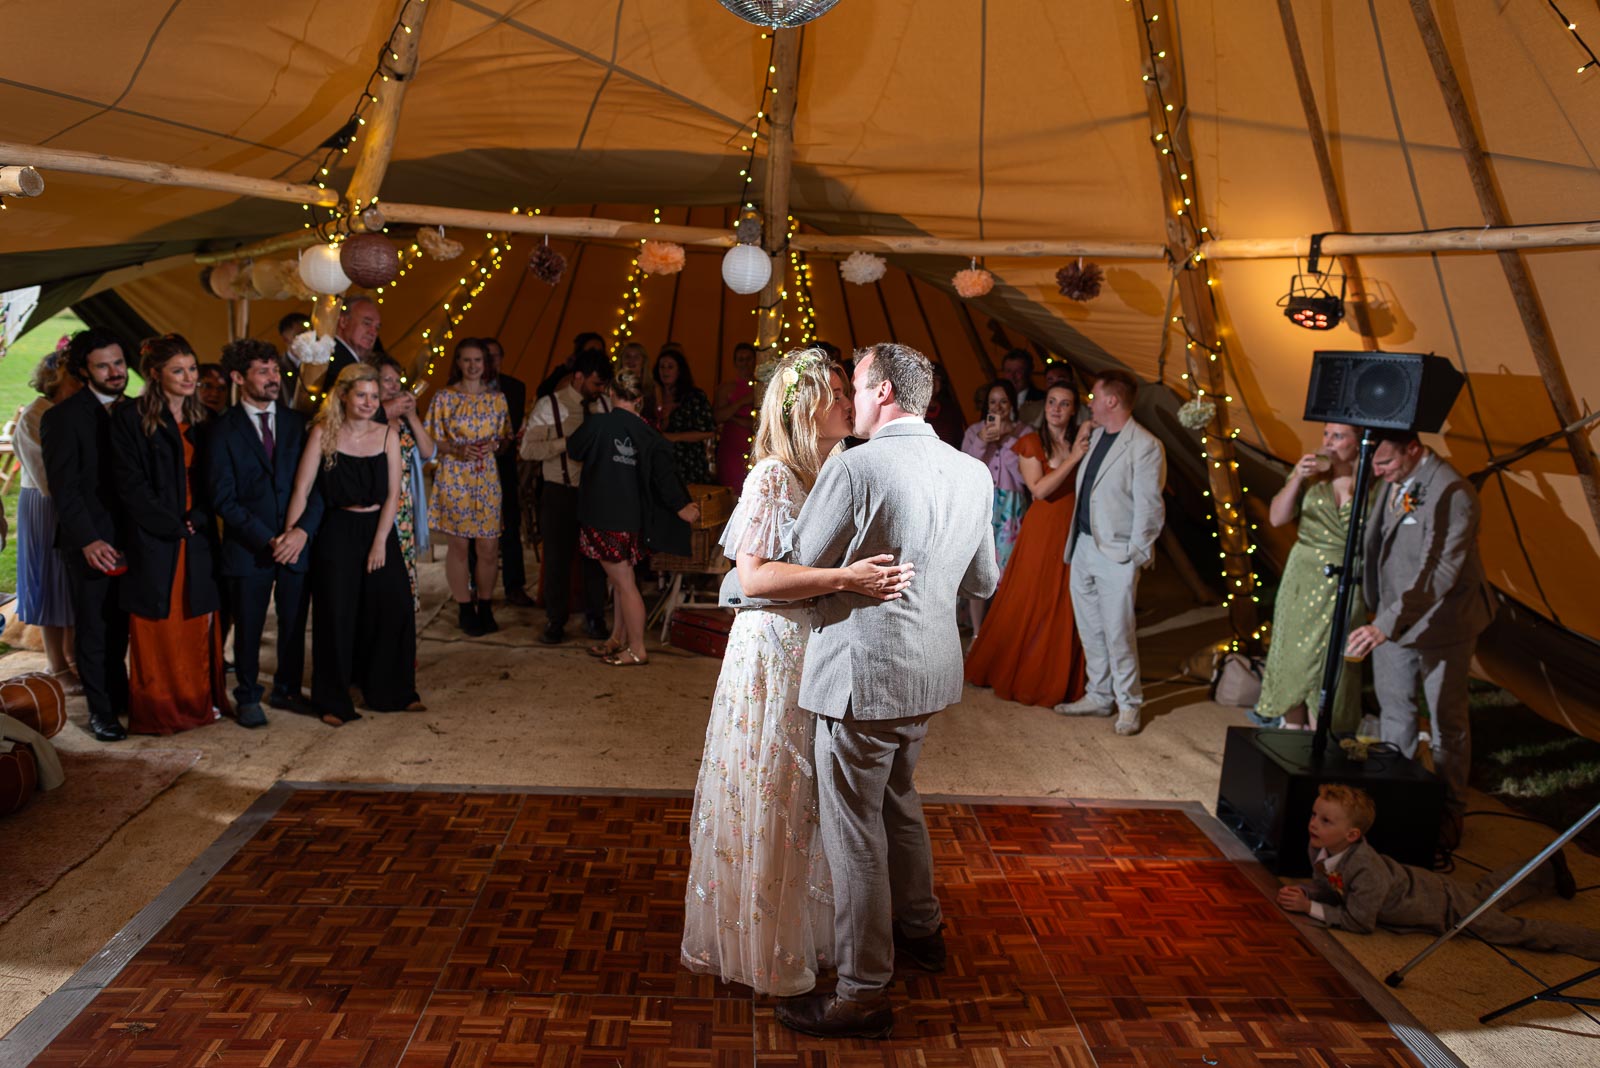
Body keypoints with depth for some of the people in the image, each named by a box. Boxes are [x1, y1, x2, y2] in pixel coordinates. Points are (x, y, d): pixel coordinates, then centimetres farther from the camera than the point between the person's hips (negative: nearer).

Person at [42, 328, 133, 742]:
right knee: (93, 630, 6)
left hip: (129, 539, 5)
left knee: (121, 627, 14)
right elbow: (64, 488, -11)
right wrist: (87, 540, -19)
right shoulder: (63, 417, -8)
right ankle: (101, 711, 16)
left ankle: (120, 696, 28)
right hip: (91, 544, -4)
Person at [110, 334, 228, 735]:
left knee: (199, 626, 9)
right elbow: (130, 484, -10)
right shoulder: (131, 418, -5)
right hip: (154, 540, -4)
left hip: (198, 538, 4)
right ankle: (157, 712, 13)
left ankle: (201, 702, 20)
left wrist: (198, 518, -8)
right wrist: (173, 525, -13)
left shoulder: (202, 418, 10)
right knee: (157, 629, 2)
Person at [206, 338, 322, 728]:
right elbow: (223, 497, -7)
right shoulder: (223, 430, -3)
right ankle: (248, 696, 27)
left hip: (296, 544, 3)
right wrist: (266, 539, -14)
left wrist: (303, 530, -12)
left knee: (294, 624, 11)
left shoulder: (298, 423, 6)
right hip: (248, 546, -2)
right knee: (248, 630, 9)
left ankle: (287, 689, 30)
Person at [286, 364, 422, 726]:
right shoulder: (323, 433, -5)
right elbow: (302, 490, -9)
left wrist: (380, 542, -8)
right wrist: (290, 534, -16)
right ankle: (333, 701, 15)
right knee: (336, 615, 0)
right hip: (337, 533, -3)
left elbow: (393, 494, -1)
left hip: (379, 530, 3)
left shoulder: (387, 435, 2)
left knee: (393, 611, 1)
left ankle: (392, 692, 19)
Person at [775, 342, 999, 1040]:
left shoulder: (854, 468, -18)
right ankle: (919, 930, 44)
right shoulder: (973, 474, 3)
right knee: (898, 800, 27)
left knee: (854, 830, 4)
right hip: (930, 670, 8)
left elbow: (798, 570, -9)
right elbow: (982, 581, 13)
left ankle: (864, 994, 14)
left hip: (863, 674, -8)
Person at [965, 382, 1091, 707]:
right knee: (1028, 605, 5)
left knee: (1066, 609, 8)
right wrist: (1072, 459, -18)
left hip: (1074, 532, 3)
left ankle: (1057, 679, 21)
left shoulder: (1081, 443, 7)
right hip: (1042, 531, -3)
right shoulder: (1030, 443, -4)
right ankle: (1018, 672, 22)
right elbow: (1040, 489, -16)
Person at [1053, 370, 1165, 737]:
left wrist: (1137, 555, -12)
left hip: (1117, 554, -8)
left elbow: (1149, 506, -12)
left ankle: (1128, 704, 13)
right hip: (1083, 545, 8)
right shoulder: (1095, 435, 11)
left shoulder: (1145, 446, -12)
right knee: (1090, 629, 14)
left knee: (1117, 632, -2)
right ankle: (1099, 696, 27)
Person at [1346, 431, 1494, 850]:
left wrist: (1387, 625, -38)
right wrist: (1381, 616, 12)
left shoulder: (1452, 493, -26)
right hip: (1392, 618, 7)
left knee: (1447, 723, 9)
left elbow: (1439, 574, -32)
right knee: (1394, 711, 18)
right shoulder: (1393, 481, -2)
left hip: (1440, 624, -7)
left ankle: (1449, 812, 25)